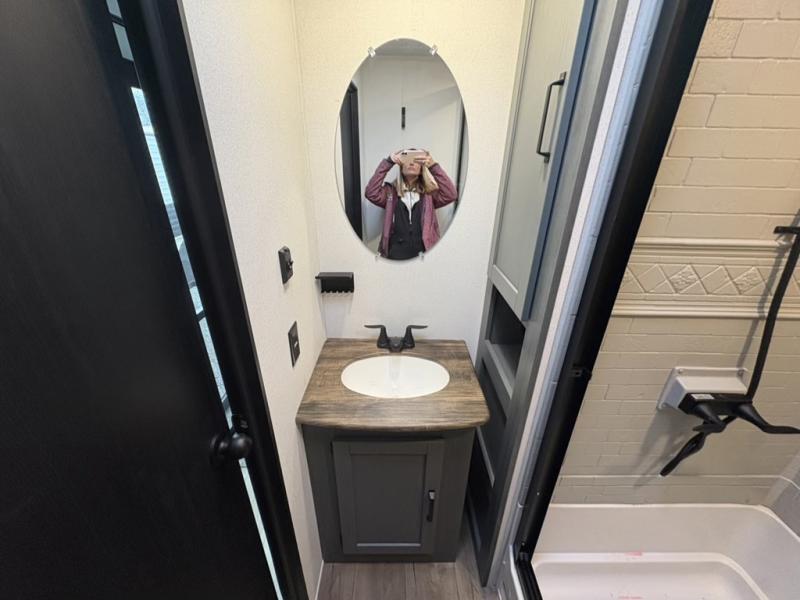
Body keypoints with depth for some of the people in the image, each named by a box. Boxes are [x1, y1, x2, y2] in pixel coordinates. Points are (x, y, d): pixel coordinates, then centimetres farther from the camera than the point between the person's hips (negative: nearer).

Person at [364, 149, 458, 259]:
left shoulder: (429, 193, 11)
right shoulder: (391, 191, 11)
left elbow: (451, 195, -5)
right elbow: (371, 194, -6)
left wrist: (434, 166, -12)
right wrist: (388, 162, -9)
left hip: (424, 254, 0)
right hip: (396, 254, 0)